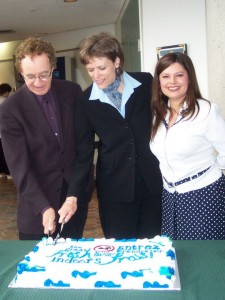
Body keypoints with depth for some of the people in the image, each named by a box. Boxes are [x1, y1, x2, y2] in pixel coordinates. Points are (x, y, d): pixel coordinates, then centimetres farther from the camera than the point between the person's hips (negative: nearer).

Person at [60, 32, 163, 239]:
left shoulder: (146, 83, -3)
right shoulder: (86, 101, -2)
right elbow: (84, 152, -2)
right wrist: (73, 196, -11)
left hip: (152, 179, 1)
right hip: (114, 186, 0)